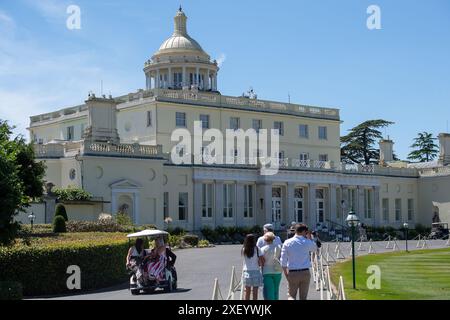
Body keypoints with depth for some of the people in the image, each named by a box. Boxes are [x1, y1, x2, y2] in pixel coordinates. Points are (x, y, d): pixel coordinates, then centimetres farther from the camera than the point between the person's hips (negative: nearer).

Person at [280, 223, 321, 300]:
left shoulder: (287, 243, -3)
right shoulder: (307, 242, -4)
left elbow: (283, 260, -1)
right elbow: (315, 248, 19)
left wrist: (285, 272, 9)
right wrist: (309, 237, 17)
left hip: (292, 273, 0)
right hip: (305, 273, 0)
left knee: (291, 296, 7)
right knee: (303, 297, 12)